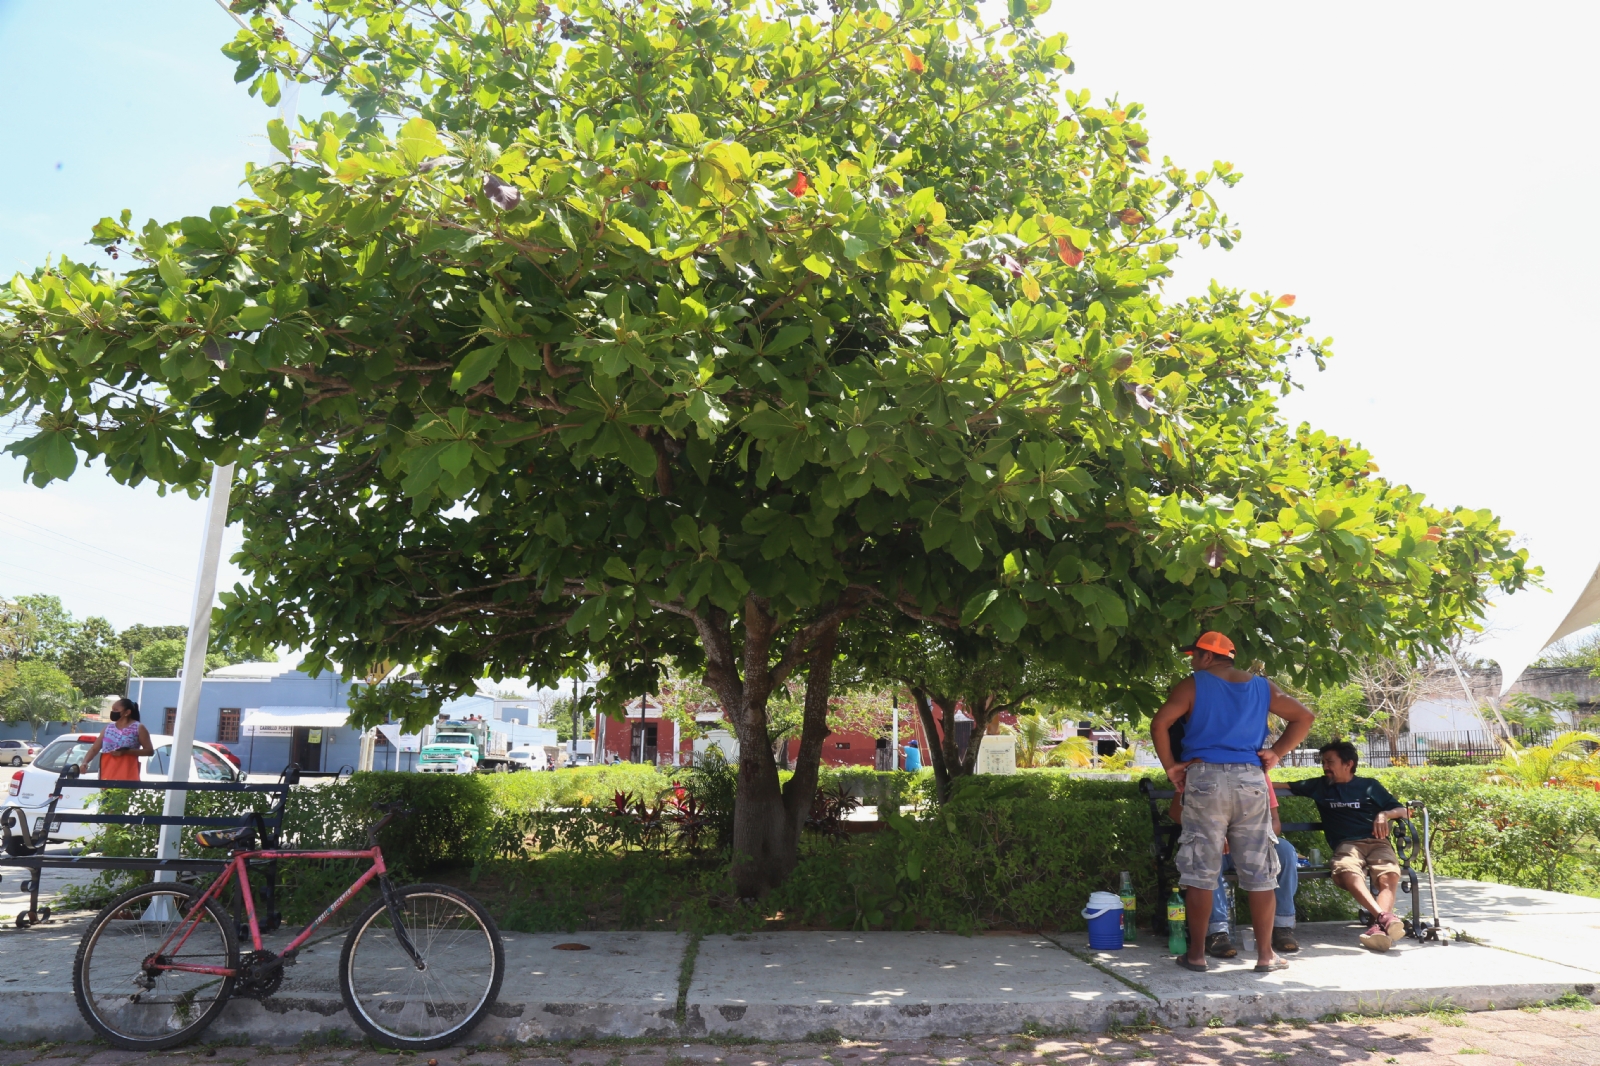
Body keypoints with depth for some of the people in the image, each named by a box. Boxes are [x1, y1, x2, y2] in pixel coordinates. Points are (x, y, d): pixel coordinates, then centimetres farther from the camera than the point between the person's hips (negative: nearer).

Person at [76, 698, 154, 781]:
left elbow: (150, 751, -2)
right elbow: (94, 749, 14)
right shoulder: (108, 728, 16)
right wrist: (84, 762, -5)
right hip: (107, 776, 5)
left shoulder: (138, 728, 1)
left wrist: (126, 752, -13)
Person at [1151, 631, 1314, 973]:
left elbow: (1159, 723, -12)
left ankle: (1196, 954, 6)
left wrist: (1170, 766, -3)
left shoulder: (1193, 685, 0)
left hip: (1205, 778, -3)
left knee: (1201, 871, 2)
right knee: (1260, 872, 10)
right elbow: (1303, 717, 16)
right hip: (1251, 779, 3)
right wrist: (1276, 753, 12)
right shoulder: (1262, 687, 13)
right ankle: (1265, 954, 14)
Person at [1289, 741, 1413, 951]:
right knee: (1348, 873, -37)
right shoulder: (1319, 786, 24)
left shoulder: (1370, 786, 22)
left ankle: (1378, 927, -55)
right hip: (1346, 844, 0)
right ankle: (1385, 917, -55)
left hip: (1376, 842, 1)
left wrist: (1385, 814, -2)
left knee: (1389, 876, -34)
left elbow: (1404, 811, 20)